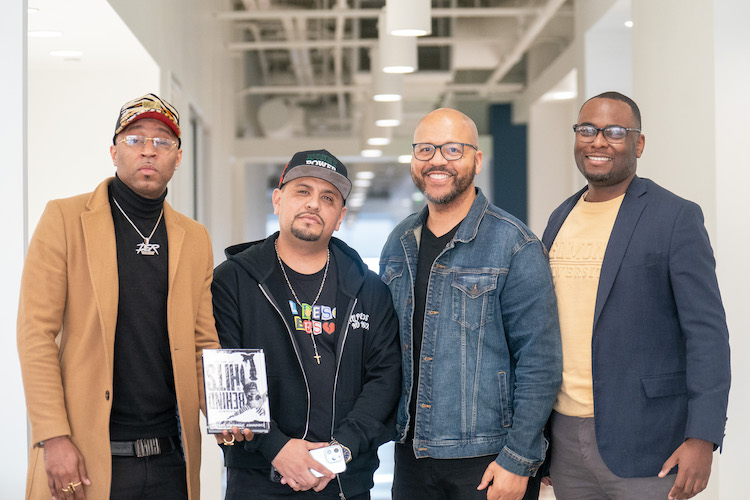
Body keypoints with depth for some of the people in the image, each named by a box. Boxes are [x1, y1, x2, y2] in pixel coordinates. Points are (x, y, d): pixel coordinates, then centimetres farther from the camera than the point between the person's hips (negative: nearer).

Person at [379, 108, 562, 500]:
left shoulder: (514, 246, -9)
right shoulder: (398, 245, 8)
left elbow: (540, 362, -11)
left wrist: (518, 460, -15)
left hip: (489, 462, -5)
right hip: (412, 453, 5)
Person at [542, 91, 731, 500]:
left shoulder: (676, 217, -6)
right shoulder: (561, 218, 12)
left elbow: (707, 332, -11)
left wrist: (702, 437, -18)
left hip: (642, 443, -5)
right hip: (565, 435, 6)